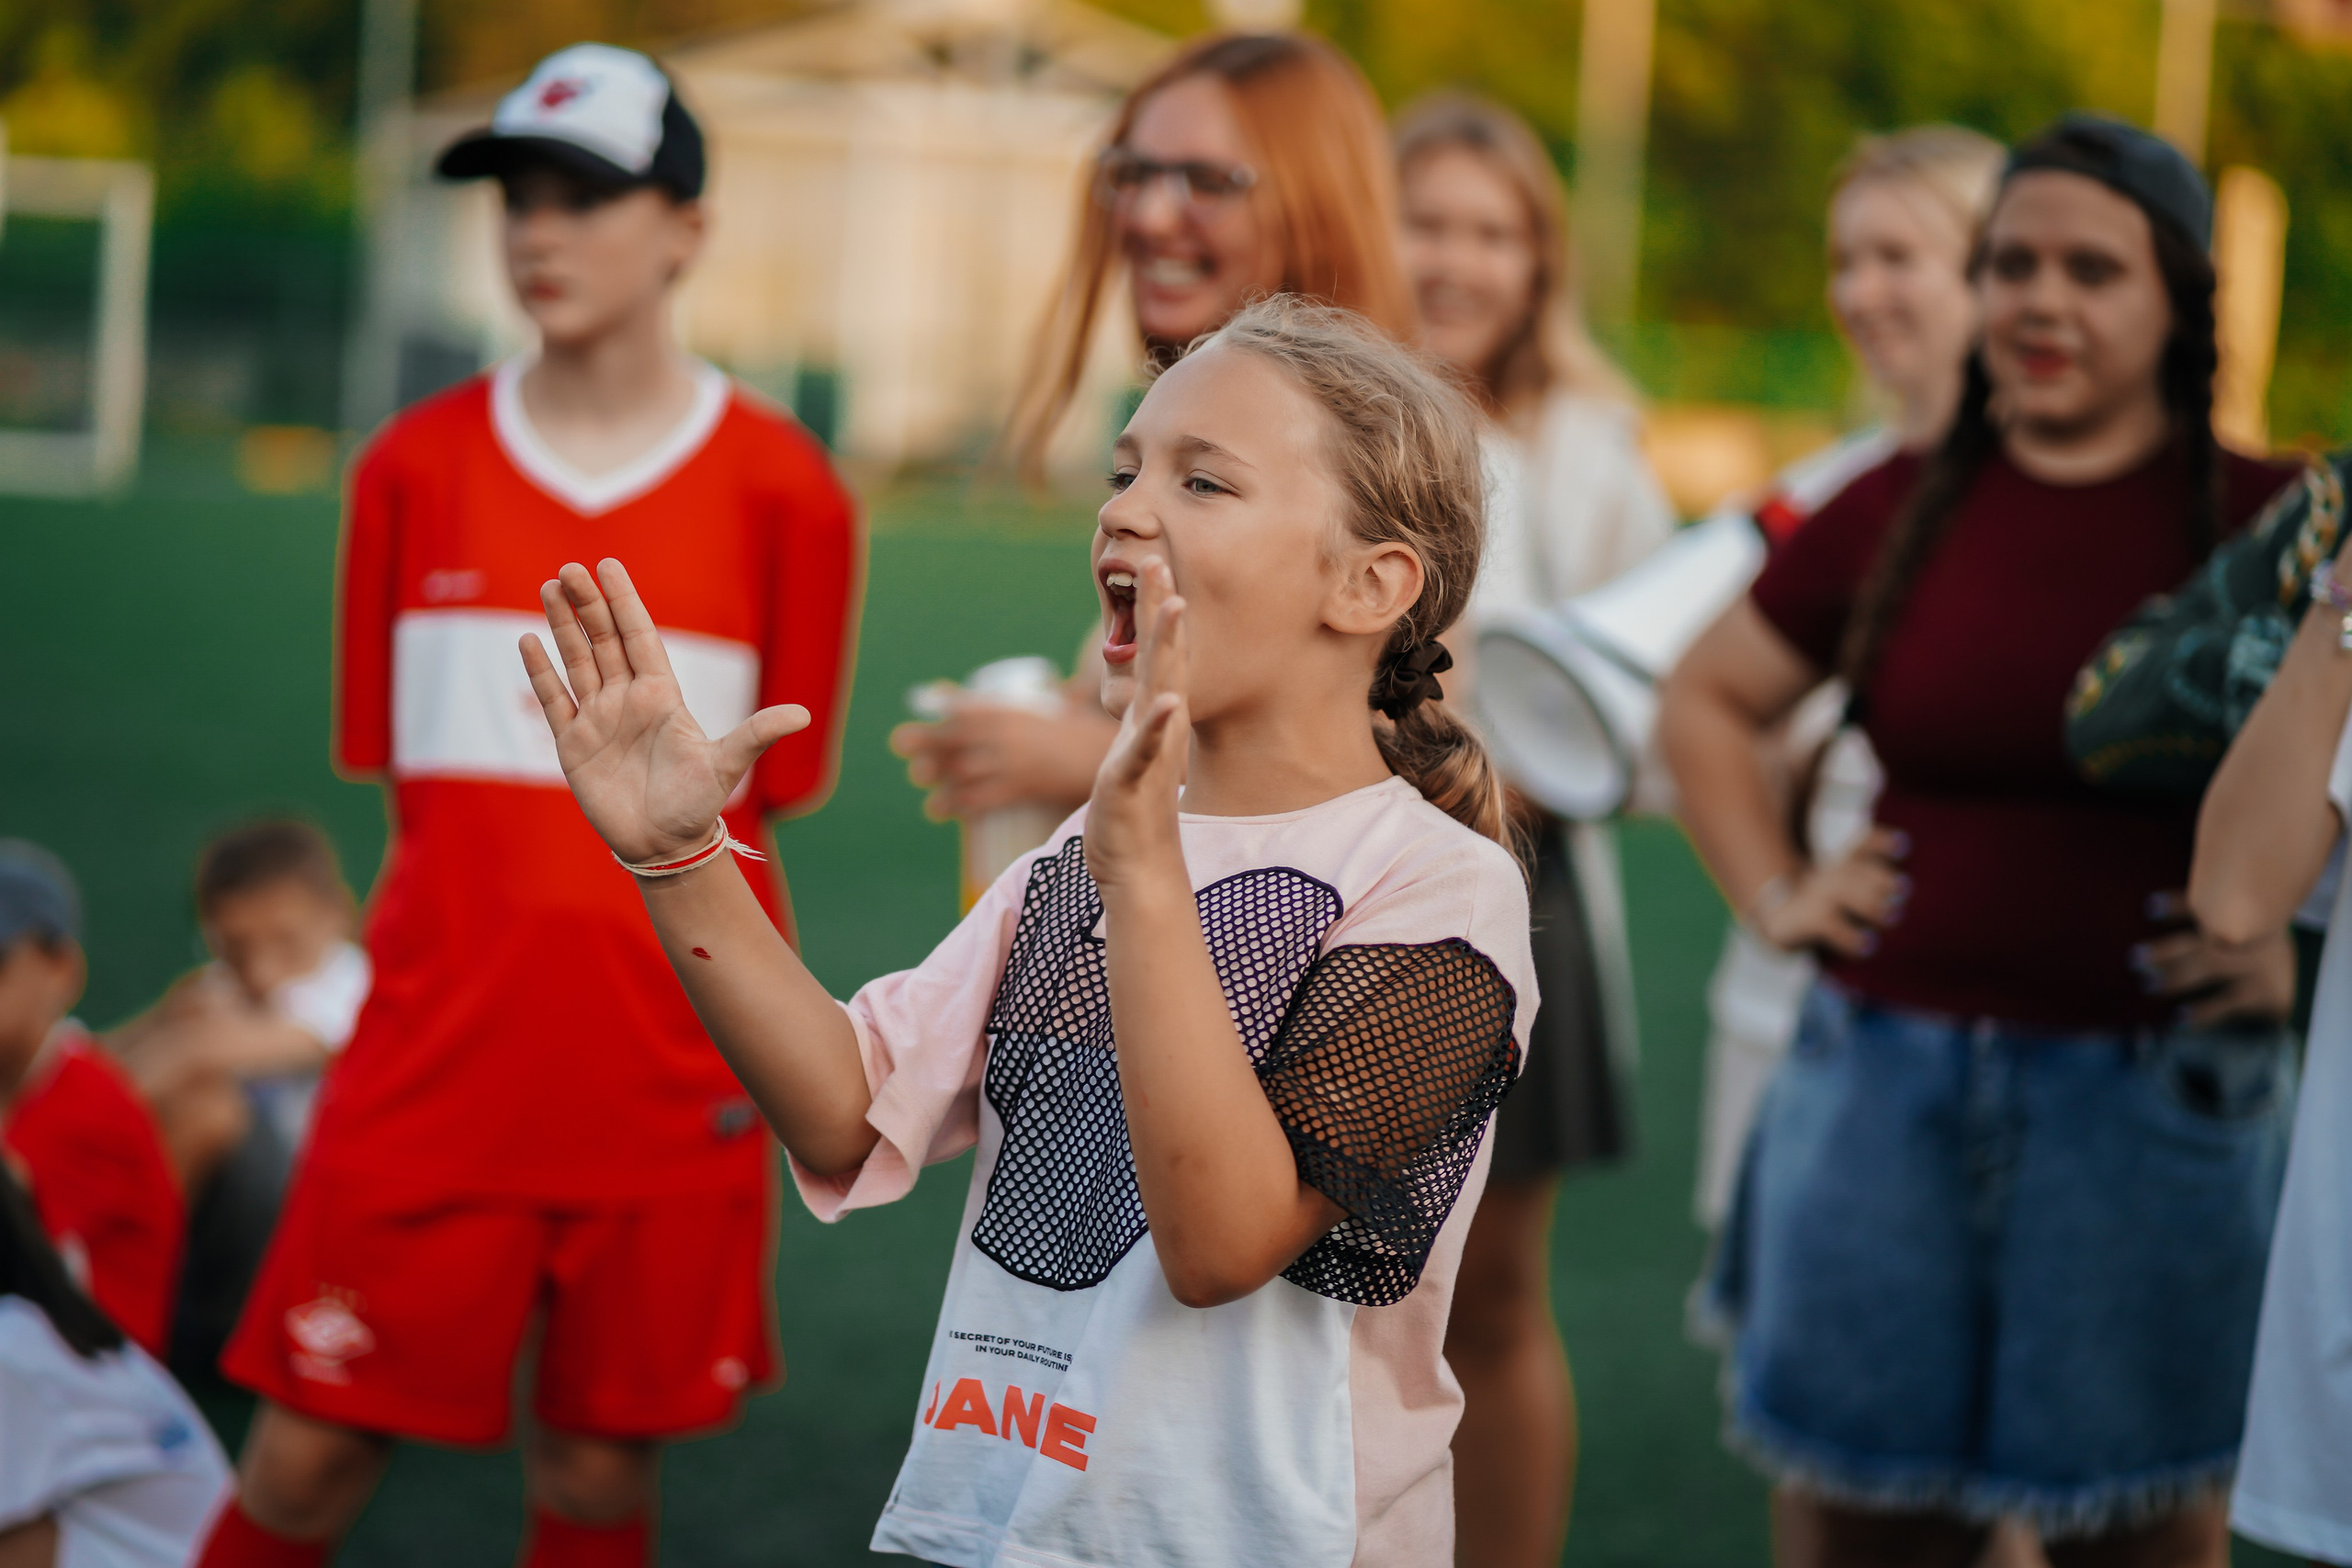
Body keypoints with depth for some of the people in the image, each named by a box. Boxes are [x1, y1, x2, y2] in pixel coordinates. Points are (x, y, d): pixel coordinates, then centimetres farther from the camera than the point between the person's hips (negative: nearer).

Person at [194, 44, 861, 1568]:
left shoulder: (781, 492, -2)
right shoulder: (416, 467, 6)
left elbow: (772, 785, 3)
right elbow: (392, 760, 10)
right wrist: (497, 896, 3)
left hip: (665, 1061, -1)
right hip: (439, 1043, 1)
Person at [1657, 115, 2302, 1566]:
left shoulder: (2271, 524, -4)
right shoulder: (1900, 511, 6)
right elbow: (1708, 700, 19)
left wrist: (2305, 946, -7)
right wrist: (1772, 890, 9)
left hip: (2152, 1092, -3)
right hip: (1888, 1069, 3)